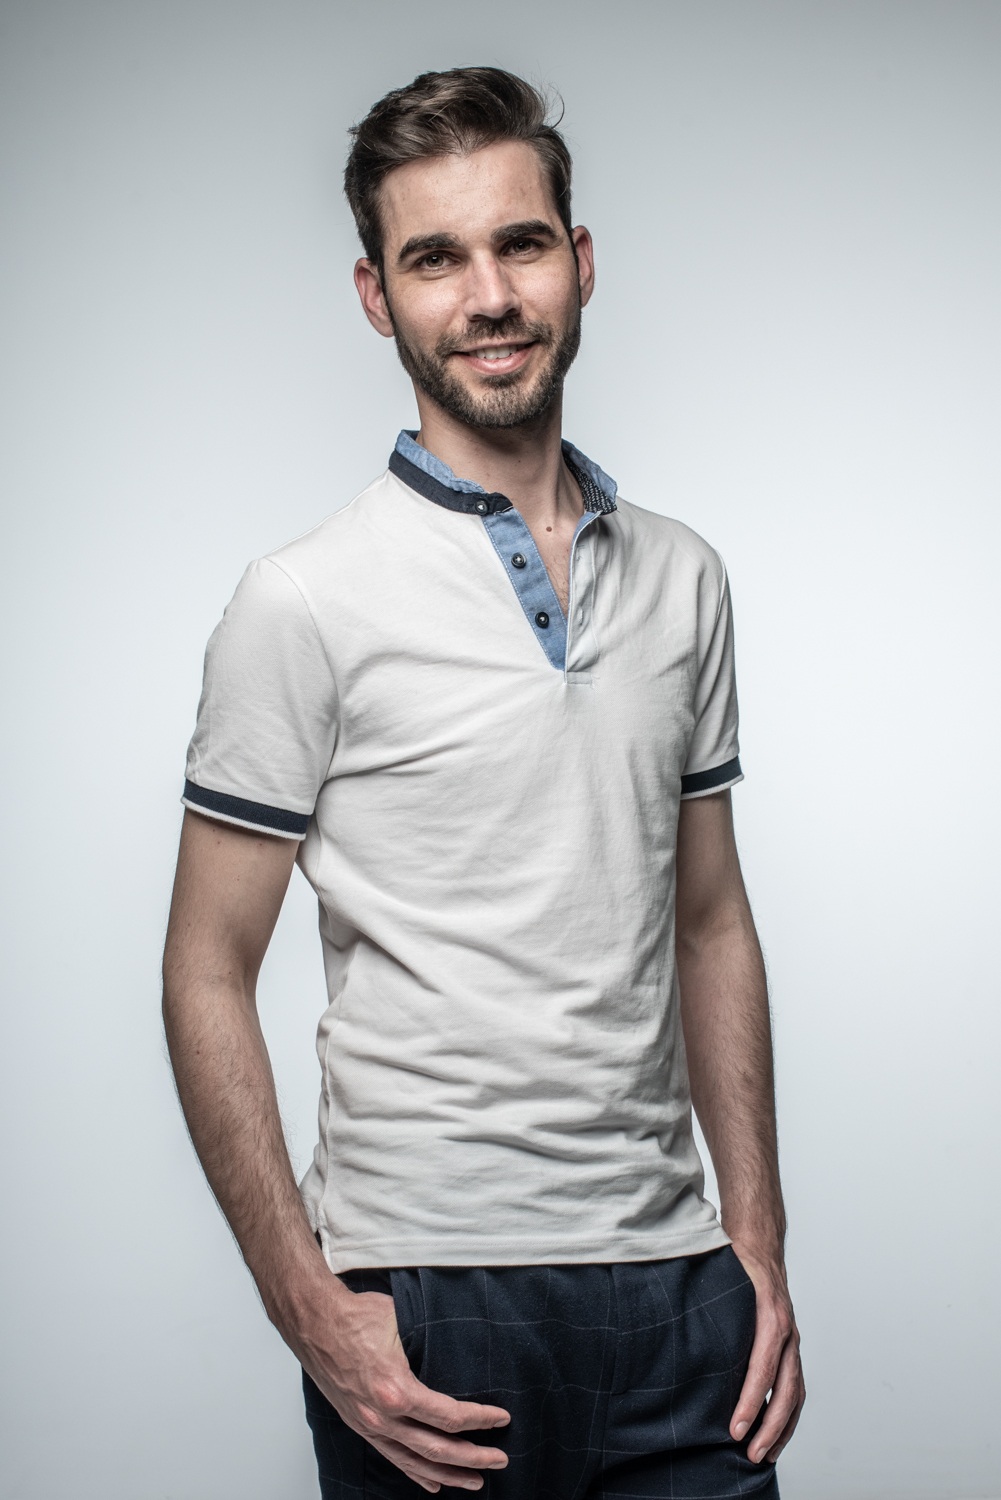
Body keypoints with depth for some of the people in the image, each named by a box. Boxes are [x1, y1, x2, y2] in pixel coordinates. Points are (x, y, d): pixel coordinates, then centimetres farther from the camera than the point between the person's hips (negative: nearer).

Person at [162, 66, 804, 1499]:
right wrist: (309, 1309, -12)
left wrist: (759, 1242, 7)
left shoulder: (682, 578, 8)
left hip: (676, 1284, 4)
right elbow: (209, 973, -6)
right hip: (427, 1299, -4)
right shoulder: (306, 602, -7)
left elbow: (712, 922, 13)